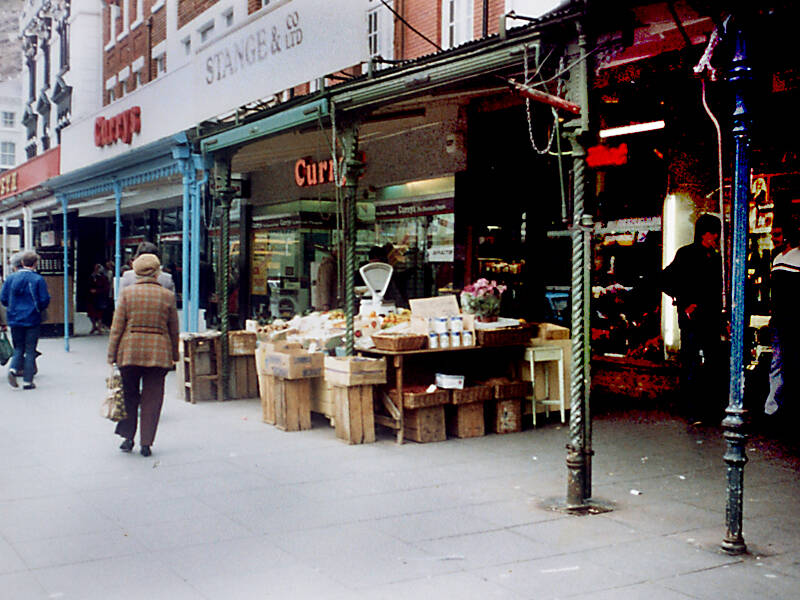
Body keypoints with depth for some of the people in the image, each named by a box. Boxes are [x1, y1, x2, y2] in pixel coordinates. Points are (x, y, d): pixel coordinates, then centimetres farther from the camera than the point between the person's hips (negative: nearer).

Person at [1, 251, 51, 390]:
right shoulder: (38, 279, -9)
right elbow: (44, 300, -9)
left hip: (14, 319, 3)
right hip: (32, 319, -3)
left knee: (19, 348, 16)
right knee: (30, 350, 4)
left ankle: (13, 368, -10)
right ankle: (27, 381, 3)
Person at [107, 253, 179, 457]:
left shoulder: (127, 293, 0)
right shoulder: (167, 295, 1)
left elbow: (117, 326, -1)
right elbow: (173, 329, 7)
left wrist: (112, 355, 4)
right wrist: (173, 355, 17)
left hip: (130, 351, 0)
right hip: (159, 352, 0)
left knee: (129, 395, 15)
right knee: (152, 398, 6)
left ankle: (128, 437, 19)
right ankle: (146, 443, 8)